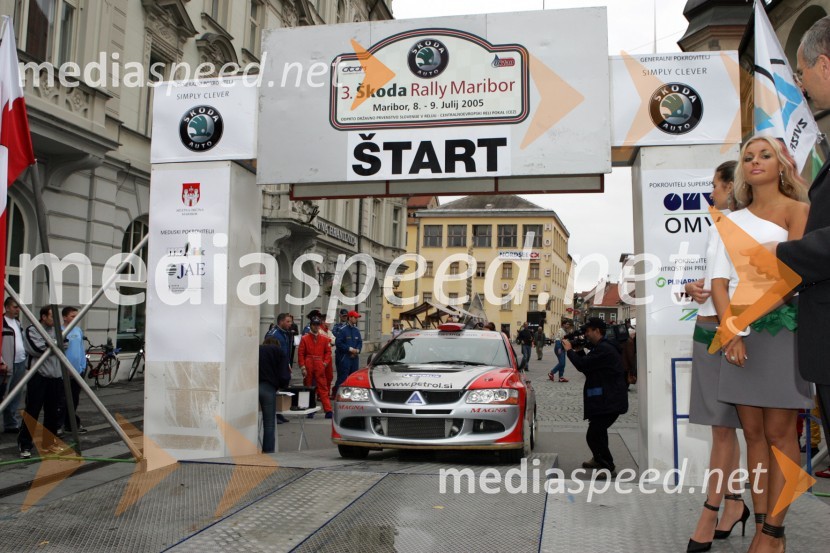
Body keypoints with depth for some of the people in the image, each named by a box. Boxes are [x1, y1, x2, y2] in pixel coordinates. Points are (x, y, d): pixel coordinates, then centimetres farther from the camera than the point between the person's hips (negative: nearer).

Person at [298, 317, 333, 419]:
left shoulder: (324, 338, 6)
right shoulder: (304, 339, 2)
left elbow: (328, 352, 10)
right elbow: (300, 354, 1)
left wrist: (325, 363, -3)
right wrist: (302, 367, -6)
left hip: (320, 368, 0)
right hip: (308, 367, 0)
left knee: (323, 388, -4)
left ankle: (328, 410, -6)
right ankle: (310, 411, 17)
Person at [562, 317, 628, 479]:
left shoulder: (603, 349, -21)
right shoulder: (601, 347, 14)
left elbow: (583, 365, -24)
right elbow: (588, 365, 18)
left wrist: (570, 350, -9)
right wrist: (579, 351, 6)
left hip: (610, 400, -12)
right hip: (607, 398, 12)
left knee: (593, 435, -12)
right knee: (598, 430, 27)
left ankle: (609, 467, -3)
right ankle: (599, 459, 44)